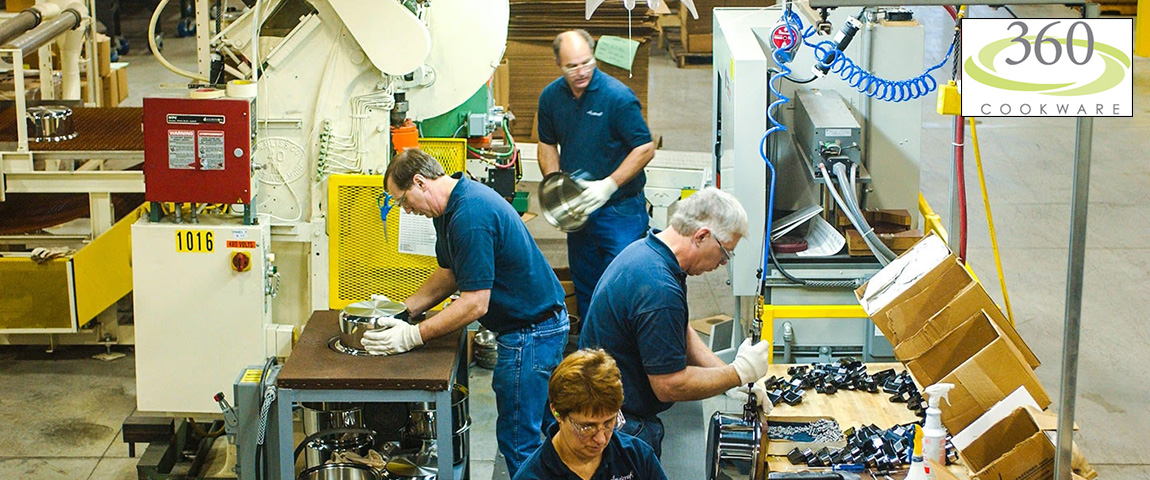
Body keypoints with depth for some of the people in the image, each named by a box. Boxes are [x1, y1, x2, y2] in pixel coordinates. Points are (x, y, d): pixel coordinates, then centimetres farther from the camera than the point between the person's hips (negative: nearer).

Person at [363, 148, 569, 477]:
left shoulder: (470, 217, -25)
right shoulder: (451, 206, 8)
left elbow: (475, 304, -25)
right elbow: (450, 274, 18)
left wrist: (412, 336, -21)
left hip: (530, 332, -11)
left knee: (517, 441, -3)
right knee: (548, 426, 20)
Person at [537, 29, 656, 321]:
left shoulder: (618, 96, -16)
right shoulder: (551, 97, 2)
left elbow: (645, 149, -14)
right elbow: (547, 144, 16)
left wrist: (608, 186, -21)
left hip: (620, 208, -6)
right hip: (578, 208, 6)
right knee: (584, 287, 15)